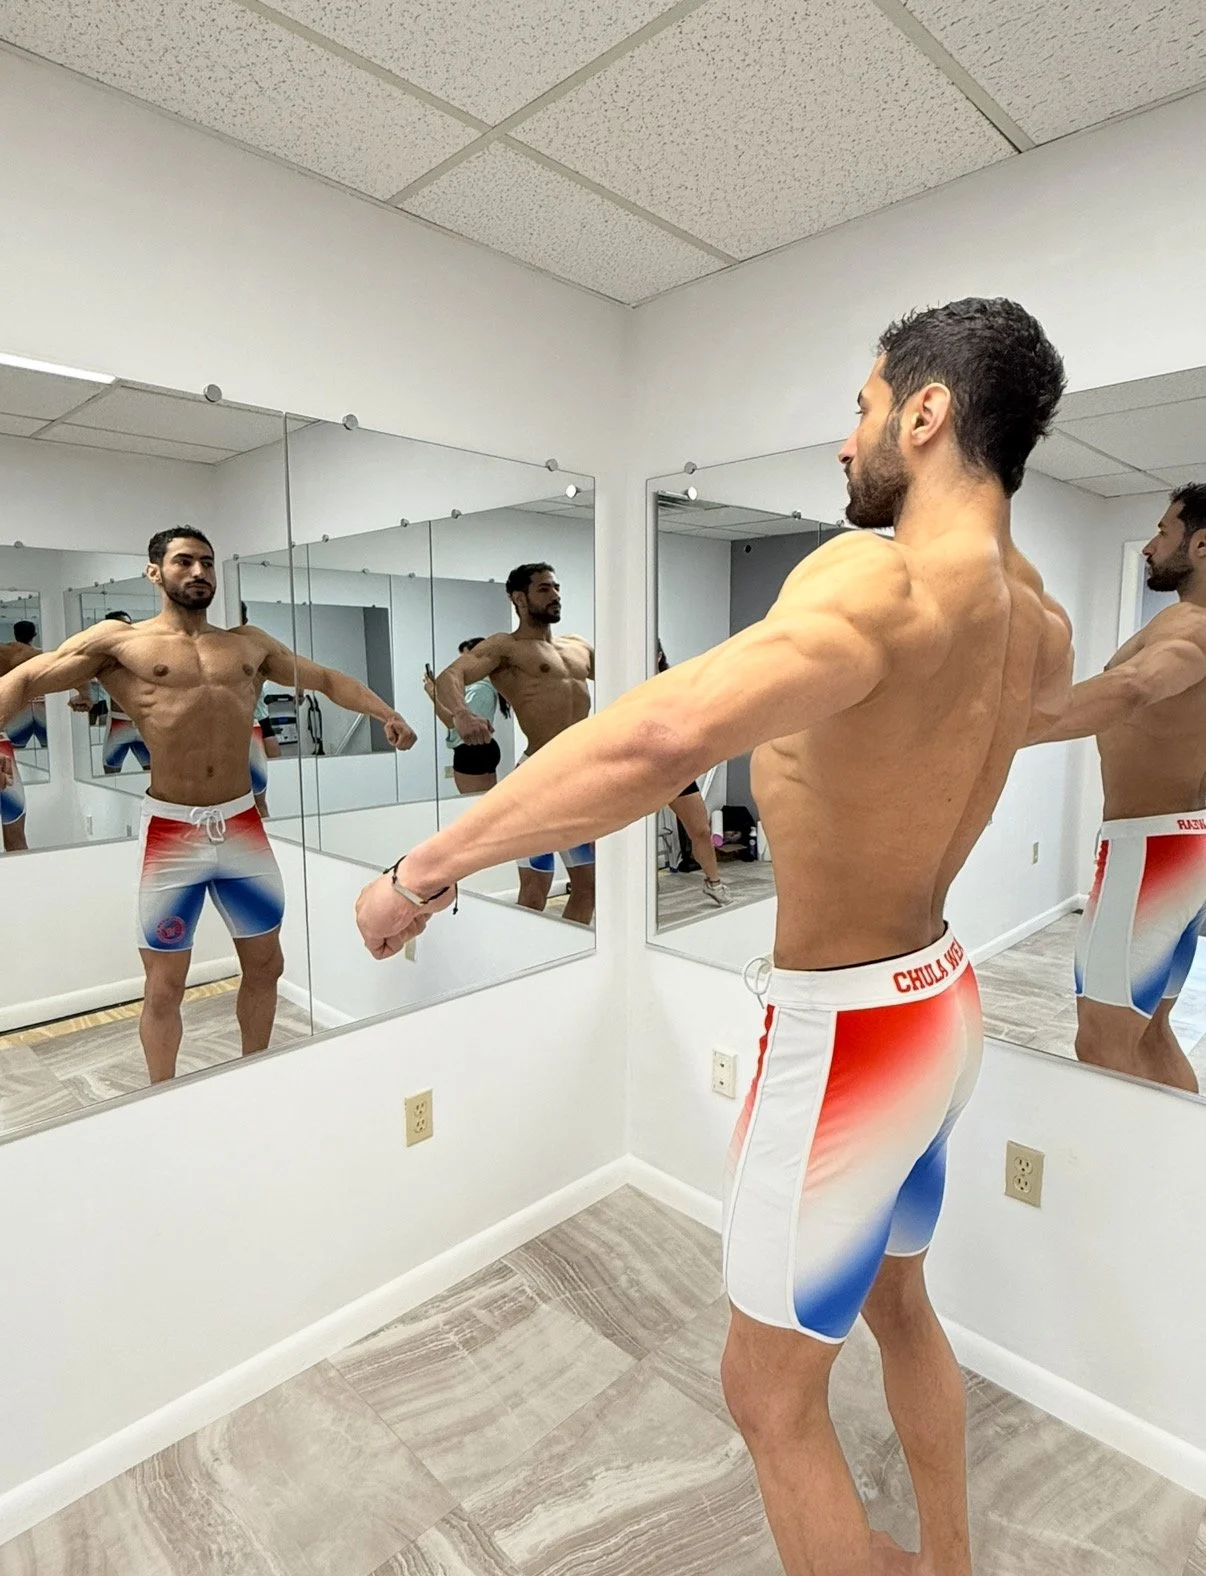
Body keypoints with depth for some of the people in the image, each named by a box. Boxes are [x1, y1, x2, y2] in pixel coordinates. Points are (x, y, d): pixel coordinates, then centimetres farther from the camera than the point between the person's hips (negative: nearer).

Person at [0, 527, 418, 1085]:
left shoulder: (250, 643, 13)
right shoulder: (118, 640, 3)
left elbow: (326, 679, 17)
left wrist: (386, 714, 5)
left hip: (243, 826, 4)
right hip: (170, 832, -3)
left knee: (265, 964, 14)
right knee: (165, 986, 6)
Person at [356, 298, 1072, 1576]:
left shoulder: (884, 581, -26)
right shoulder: (1038, 617, 1)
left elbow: (663, 736, -44)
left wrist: (426, 869, -34)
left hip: (843, 1032, -9)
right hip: (937, 998, 9)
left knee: (771, 1393, 13)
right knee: (898, 1305, 31)